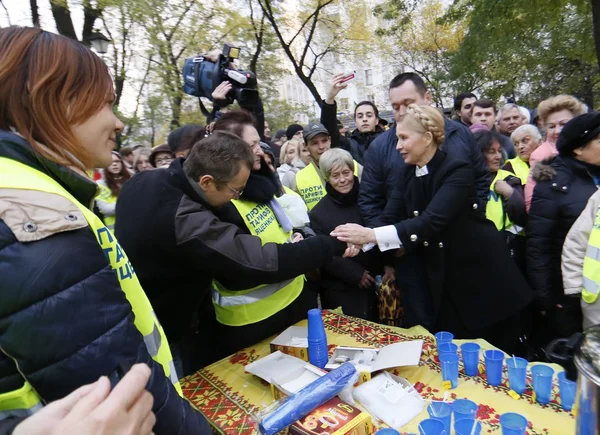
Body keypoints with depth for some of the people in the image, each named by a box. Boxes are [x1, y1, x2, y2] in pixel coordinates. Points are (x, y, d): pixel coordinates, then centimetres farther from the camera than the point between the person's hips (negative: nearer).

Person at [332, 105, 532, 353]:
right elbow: (390, 218, -6)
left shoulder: (457, 172, -20)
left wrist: (371, 235, -41)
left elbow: (432, 221, -34)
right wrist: (362, 241, -25)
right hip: (444, 285, 5)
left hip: (483, 281, -5)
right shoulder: (409, 174, 1)